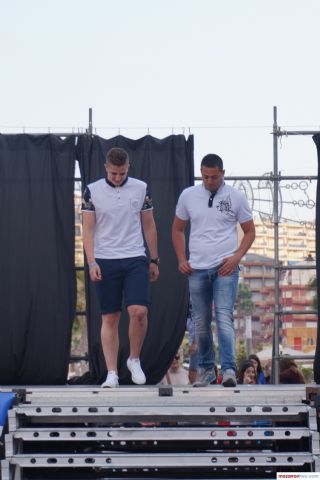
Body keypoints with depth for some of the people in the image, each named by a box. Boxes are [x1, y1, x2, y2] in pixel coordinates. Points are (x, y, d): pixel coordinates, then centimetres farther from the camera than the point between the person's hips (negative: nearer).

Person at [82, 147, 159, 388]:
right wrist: (92, 262, -9)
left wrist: (155, 260, 10)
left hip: (136, 260, 0)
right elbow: (88, 229, 0)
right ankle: (112, 373, 7)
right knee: (110, 318, 2)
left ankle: (135, 360, 9)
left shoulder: (141, 188, 4)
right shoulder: (92, 191, 1)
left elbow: (149, 225, 10)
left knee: (139, 311, -13)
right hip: (105, 262, 0)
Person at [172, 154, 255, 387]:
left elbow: (250, 231, 6)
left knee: (224, 318, -15)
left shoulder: (236, 197, 0)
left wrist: (236, 257, -8)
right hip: (197, 269, 3)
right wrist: (182, 259, 5)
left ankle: (229, 370, -17)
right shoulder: (188, 196, 5)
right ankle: (206, 369, 23)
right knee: (201, 323, 9)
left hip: (225, 267, -3)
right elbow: (178, 229, 16)